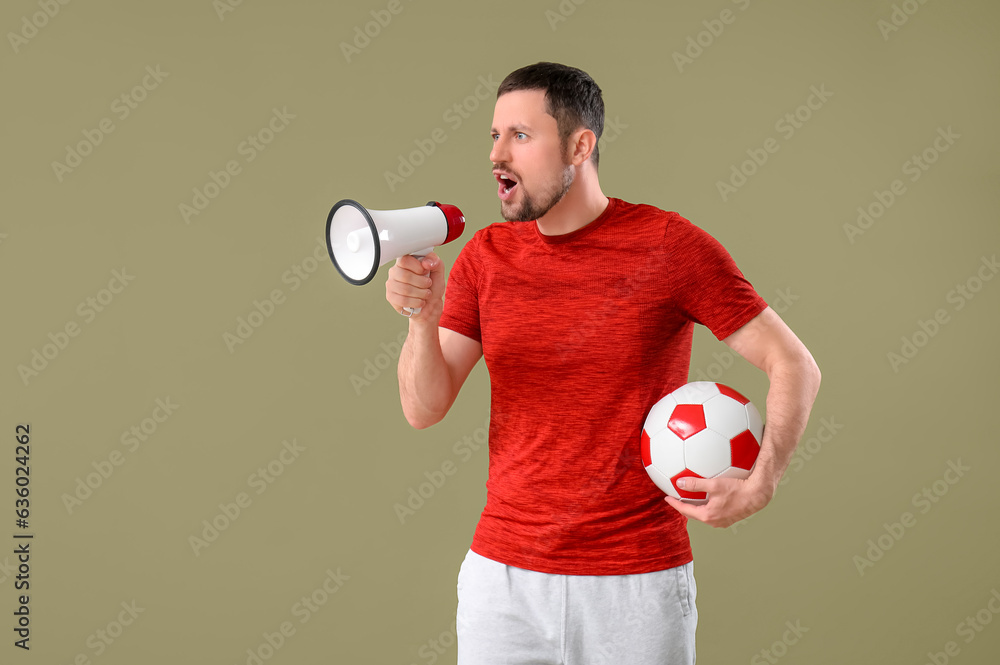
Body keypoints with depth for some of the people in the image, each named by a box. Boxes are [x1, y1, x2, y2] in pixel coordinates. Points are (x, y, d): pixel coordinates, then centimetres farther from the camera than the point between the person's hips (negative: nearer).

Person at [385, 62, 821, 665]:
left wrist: (760, 485, -18)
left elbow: (795, 366, -5)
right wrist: (422, 319, -19)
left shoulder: (670, 244, -7)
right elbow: (424, 408, 0)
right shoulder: (486, 255, 3)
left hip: (639, 579, -2)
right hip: (502, 573, 3)